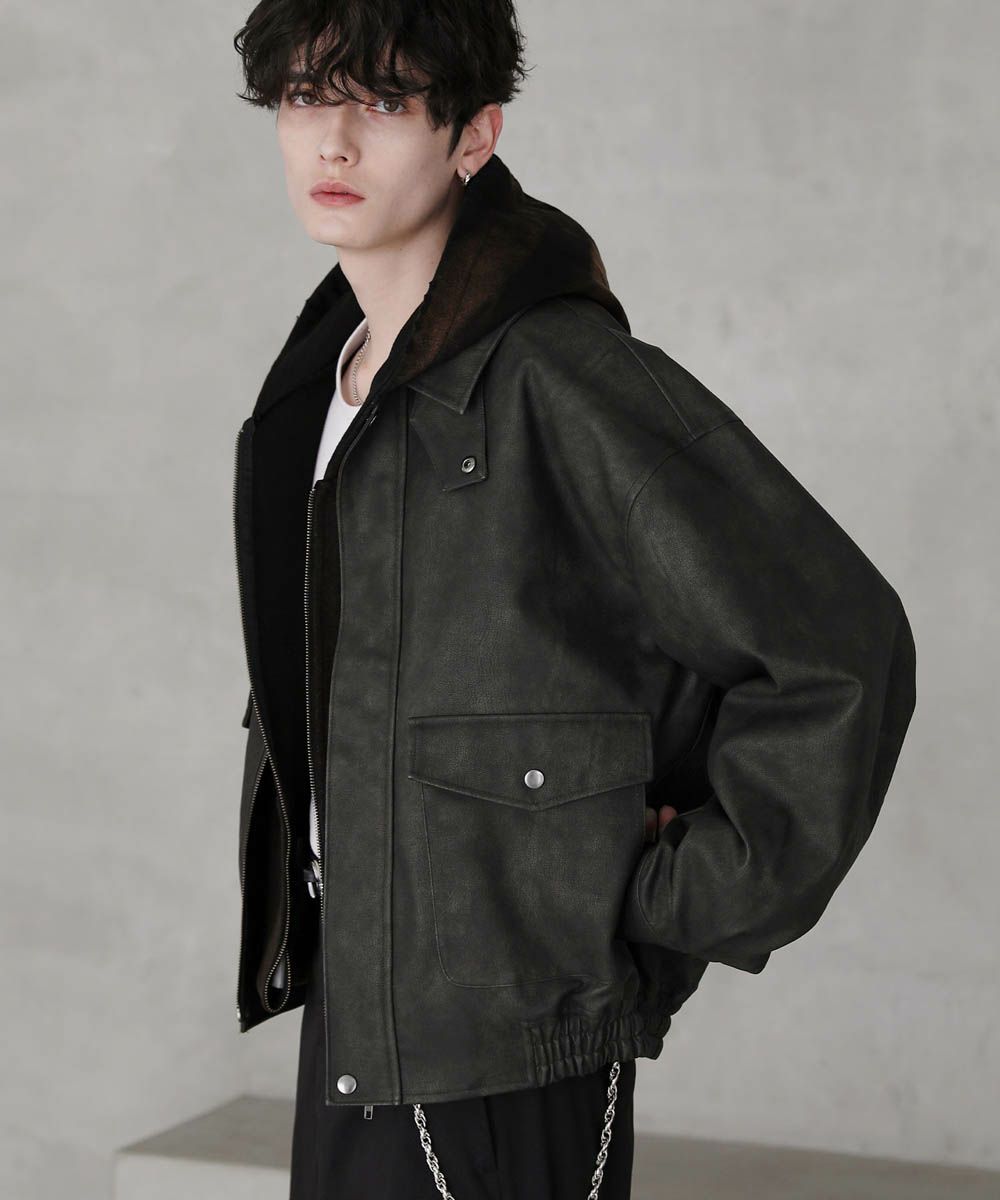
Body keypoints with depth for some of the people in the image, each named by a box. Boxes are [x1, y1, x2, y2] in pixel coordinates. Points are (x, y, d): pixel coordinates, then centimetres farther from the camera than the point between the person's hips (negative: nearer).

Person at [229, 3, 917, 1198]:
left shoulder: (561, 379, -18)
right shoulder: (321, 382, 8)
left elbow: (843, 655, -19)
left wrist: (672, 905, -13)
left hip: (505, 1044, -8)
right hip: (349, 1010, 8)